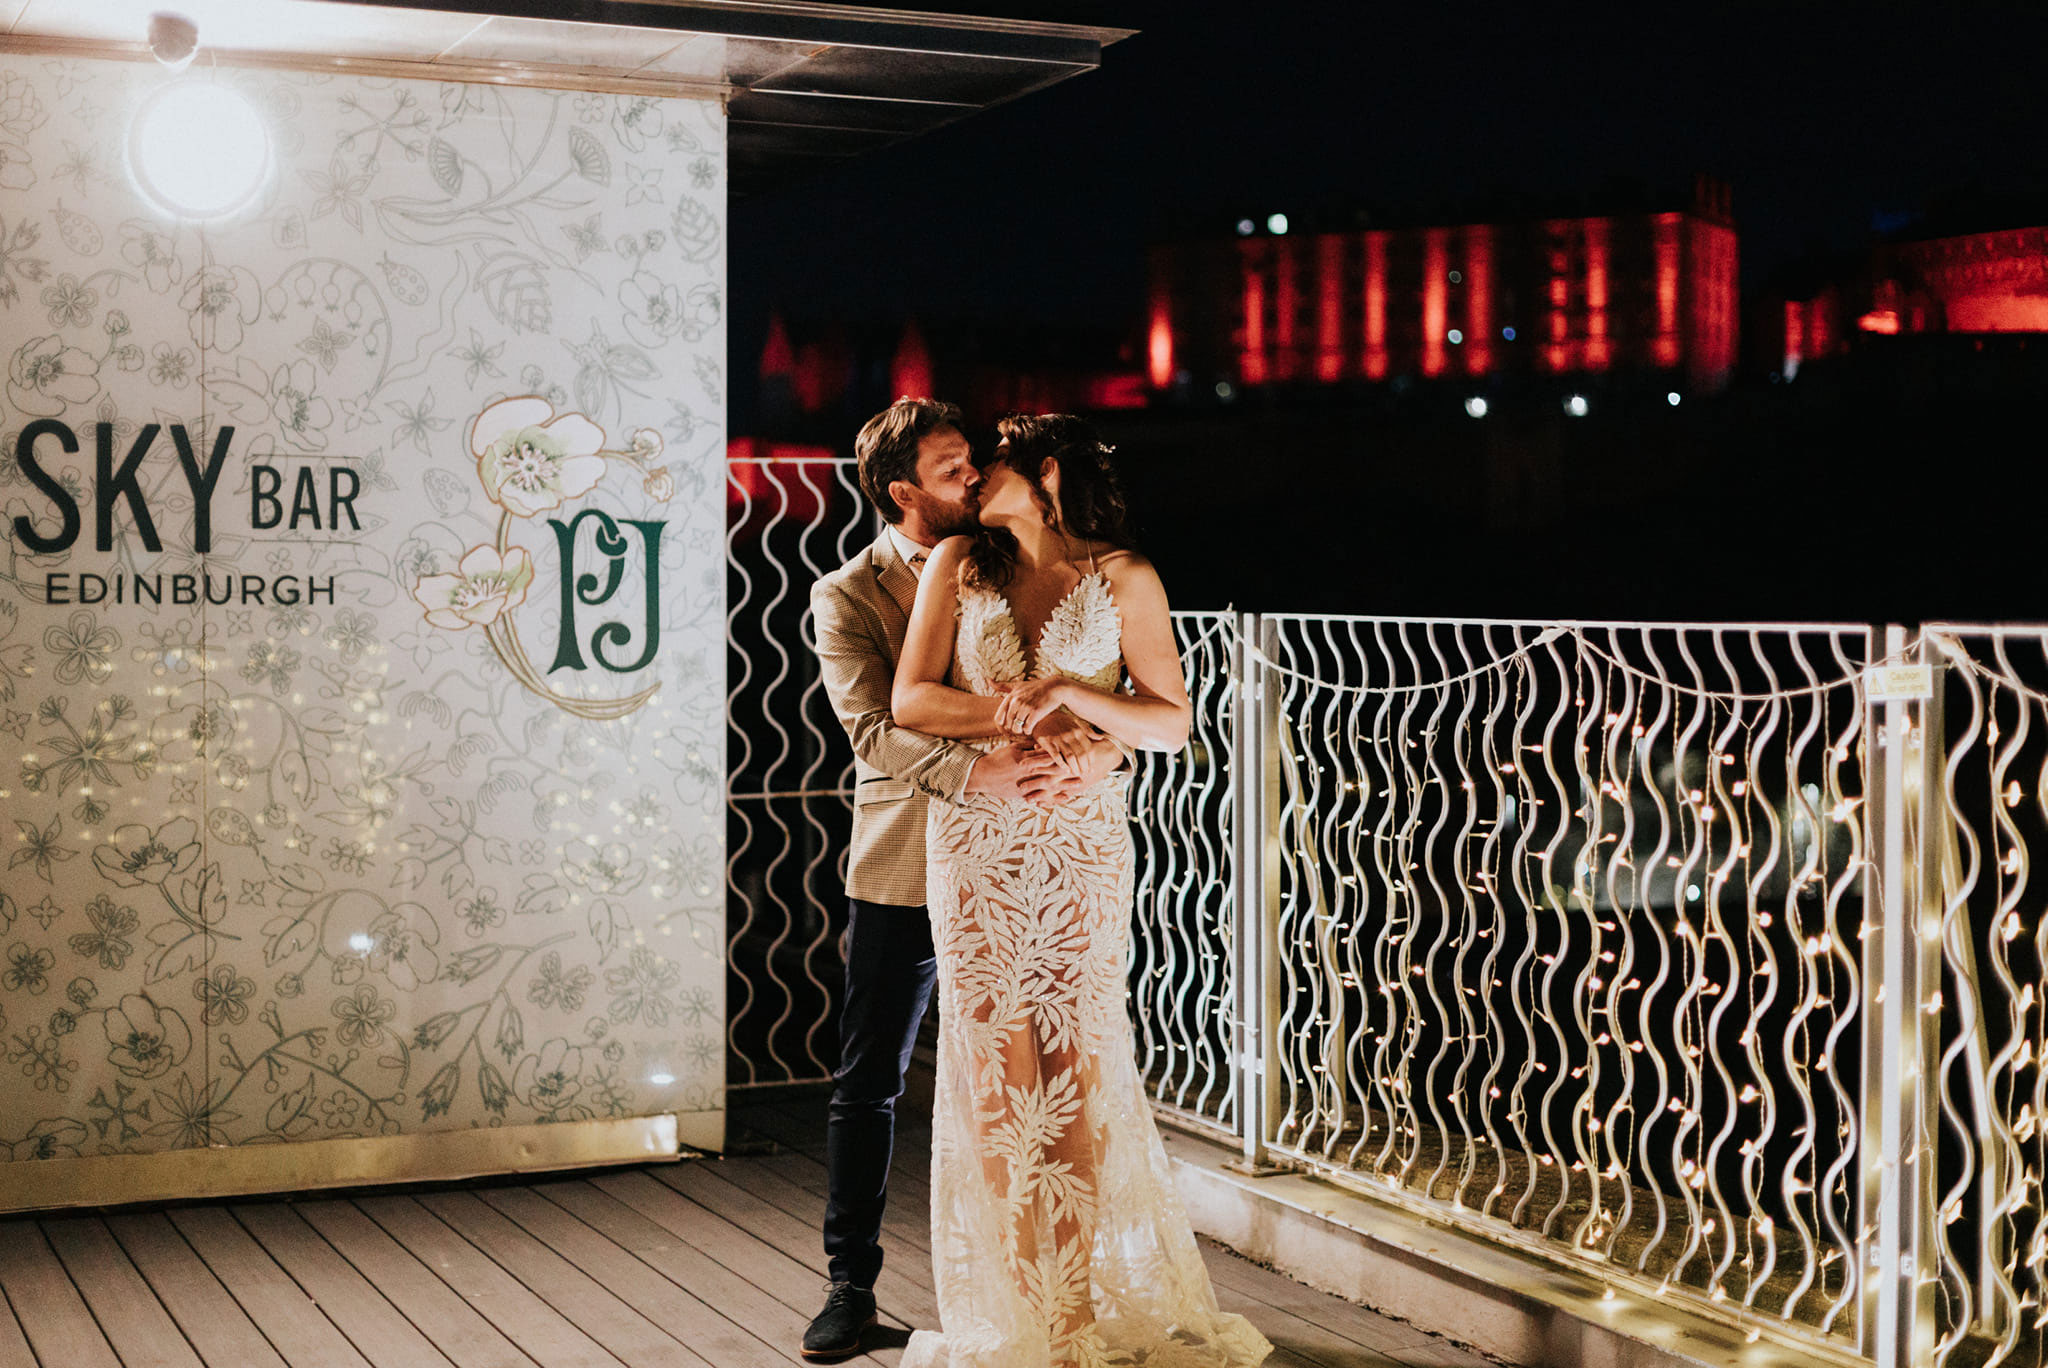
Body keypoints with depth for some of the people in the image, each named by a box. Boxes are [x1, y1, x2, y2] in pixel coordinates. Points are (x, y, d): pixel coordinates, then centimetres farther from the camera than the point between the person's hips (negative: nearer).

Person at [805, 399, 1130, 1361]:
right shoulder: (847, 596, -2)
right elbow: (874, 730, -15)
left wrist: (1101, 750, -21)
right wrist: (973, 772, -31)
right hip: (901, 870, -3)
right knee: (868, 1082, 4)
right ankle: (852, 1283, 17)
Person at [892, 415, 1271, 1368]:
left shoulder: (1124, 579, 3)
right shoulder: (960, 564, 8)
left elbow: (1172, 724, -1)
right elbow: (910, 700, 0)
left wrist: (1068, 693, -15)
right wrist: (1016, 711, -13)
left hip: (1082, 843, -1)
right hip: (975, 837, 2)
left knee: (1077, 1072, 0)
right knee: (997, 1074, 1)